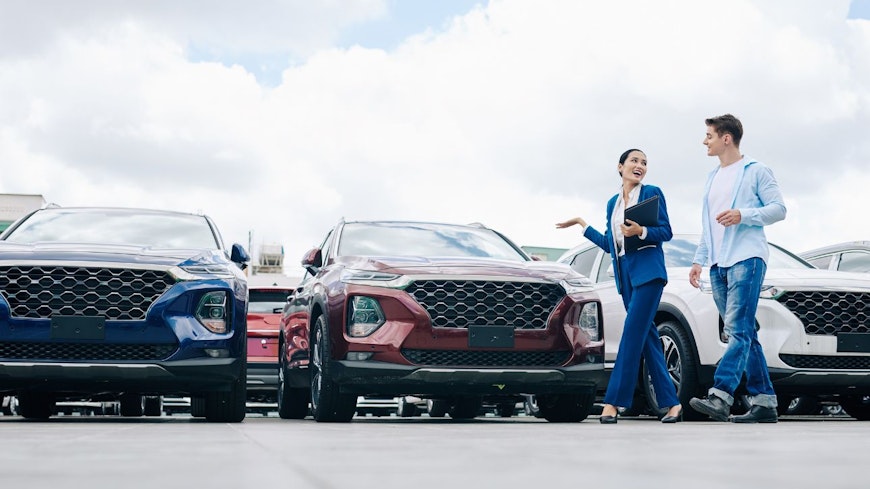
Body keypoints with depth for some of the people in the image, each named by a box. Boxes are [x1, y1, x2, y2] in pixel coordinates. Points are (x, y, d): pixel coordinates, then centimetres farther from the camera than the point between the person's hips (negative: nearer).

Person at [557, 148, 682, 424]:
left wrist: (641, 232, -21)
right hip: (625, 273, 6)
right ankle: (670, 403, 4)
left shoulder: (652, 193, 2)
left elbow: (666, 232, -4)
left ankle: (614, 402, -15)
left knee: (633, 331, -12)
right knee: (646, 336, 3)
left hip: (647, 269, -6)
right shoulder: (613, 203, 18)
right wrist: (583, 225, 24)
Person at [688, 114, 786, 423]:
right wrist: (699, 260, 18)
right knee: (744, 335, 5)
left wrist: (743, 215, -17)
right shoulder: (713, 177, 24)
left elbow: (779, 209, -4)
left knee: (738, 330, -18)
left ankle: (720, 397, -30)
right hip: (718, 265, 8)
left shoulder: (756, 171, 2)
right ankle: (764, 402, 7)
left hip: (746, 259, -8)